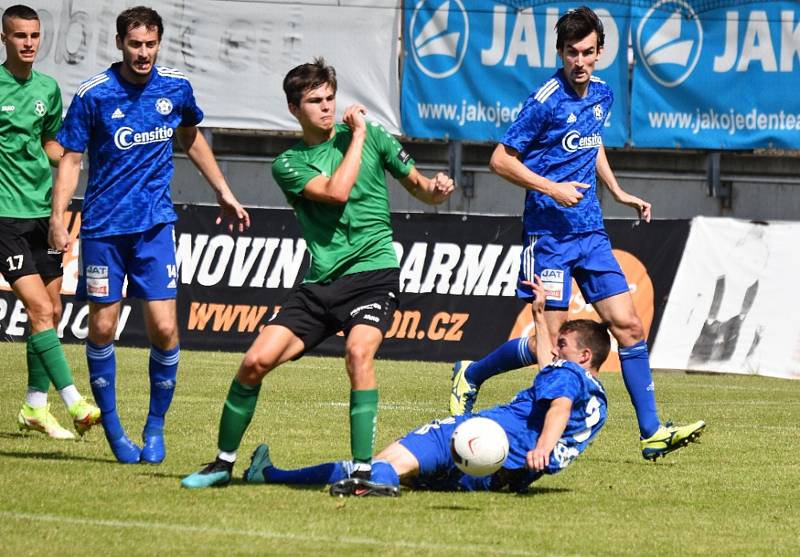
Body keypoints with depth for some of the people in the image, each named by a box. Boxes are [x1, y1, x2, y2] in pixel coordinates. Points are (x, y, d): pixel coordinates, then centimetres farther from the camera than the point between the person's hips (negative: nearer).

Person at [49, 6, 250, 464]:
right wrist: (58, 218, -15)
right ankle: (112, 427, 17)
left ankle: (156, 427, 9)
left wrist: (224, 193, 23)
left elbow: (192, 139, 20)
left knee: (164, 328, -7)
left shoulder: (176, 88, 1)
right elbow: (71, 158, -4)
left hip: (155, 224, 1)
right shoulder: (94, 95, -8)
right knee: (102, 327, 2)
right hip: (103, 226, -1)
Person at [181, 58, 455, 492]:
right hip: (320, 282, 2)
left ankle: (362, 470, -28)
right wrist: (357, 135, -7)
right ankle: (223, 463, 12)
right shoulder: (288, 164, 5)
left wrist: (435, 190, -7)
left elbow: (416, 185, 16)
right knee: (255, 362, -7)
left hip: (373, 272, -2)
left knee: (358, 351, -30)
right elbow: (336, 191, -13)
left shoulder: (371, 134, 7)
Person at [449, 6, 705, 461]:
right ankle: (471, 375, 18)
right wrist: (553, 188, -19)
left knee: (629, 327, 0)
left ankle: (652, 433, 2)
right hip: (550, 232, -7)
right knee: (552, 342, -6)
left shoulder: (602, 94, 8)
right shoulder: (546, 101, -14)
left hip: (591, 233, 7)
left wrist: (618, 193, 21)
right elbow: (501, 160, -11)